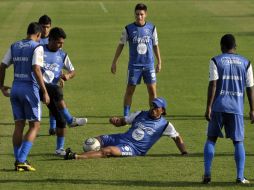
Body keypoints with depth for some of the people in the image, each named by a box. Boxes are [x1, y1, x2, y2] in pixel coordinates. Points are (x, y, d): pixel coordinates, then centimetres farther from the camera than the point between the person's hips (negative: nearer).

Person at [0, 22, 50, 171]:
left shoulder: (14, 46, 10)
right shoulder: (37, 47, -9)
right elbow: (36, 69, -19)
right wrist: (45, 92, -16)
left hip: (16, 88, 6)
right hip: (30, 89, -6)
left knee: (19, 125, 12)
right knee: (35, 126, 1)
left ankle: (18, 161, 11)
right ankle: (22, 160, -11)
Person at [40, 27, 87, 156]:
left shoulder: (62, 55, 13)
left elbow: (72, 71, 20)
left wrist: (68, 76, -1)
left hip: (52, 88, 5)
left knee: (60, 119, -1)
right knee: (57, 91, -36)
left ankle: (60, 148, 10)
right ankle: (70, 120, -38)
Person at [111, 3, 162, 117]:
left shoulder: (151, 28, 2)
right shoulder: (128, 29, -2)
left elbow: (155, 46, 12)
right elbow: (121, 45, 5)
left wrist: (159, 62, 11)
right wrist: (114, 62, 5)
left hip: (149, 65, 1)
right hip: (134, 65, -1)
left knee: (152, 90, -1)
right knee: (130, 90, 2)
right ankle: (126, 116, 10)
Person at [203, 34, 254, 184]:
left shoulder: (216, 61, 0)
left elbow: (213, 84, -8)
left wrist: (209, 107, -8)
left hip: (218, 108, -1)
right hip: (237, 109, 1)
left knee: (211, 139, 10)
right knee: (238, 142, 7)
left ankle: (207, 174, 2)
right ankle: (240, 177, -1)